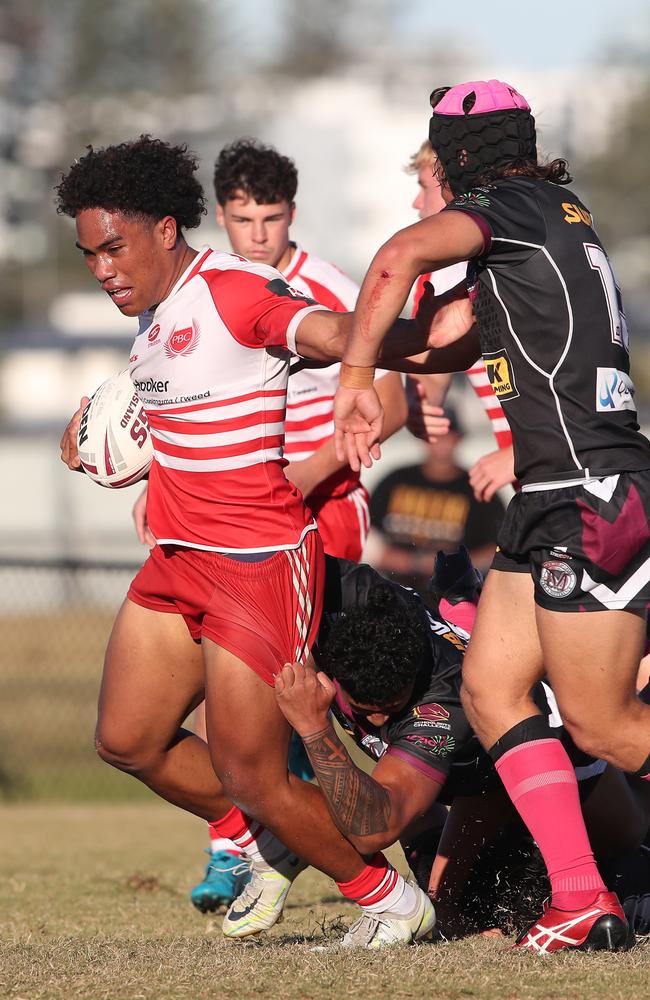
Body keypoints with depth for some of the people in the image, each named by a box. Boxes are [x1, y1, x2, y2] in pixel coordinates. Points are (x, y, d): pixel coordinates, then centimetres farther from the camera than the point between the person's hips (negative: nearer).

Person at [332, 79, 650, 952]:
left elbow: (405, 254, -29)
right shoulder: (560, 212, 19)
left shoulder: (506, 205, -9)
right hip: (555, 500, 10)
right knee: (489, 689, 6)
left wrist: (357, 377, -22)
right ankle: (579, 896, 2)